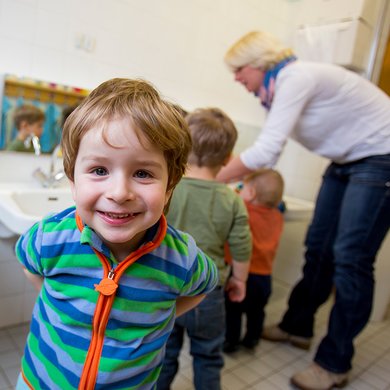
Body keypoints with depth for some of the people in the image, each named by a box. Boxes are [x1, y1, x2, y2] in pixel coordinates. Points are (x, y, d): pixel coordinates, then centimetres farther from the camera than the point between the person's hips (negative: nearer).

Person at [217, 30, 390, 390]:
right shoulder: (280, 87, 6)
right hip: (347, 160, 9)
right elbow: (266, 152, 7)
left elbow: (264, 152, -30)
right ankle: (298, 327, 24)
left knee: (350, 259, -9)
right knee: (318, 247, 8)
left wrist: (208, 180, -22)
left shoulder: (296, 78, -23)